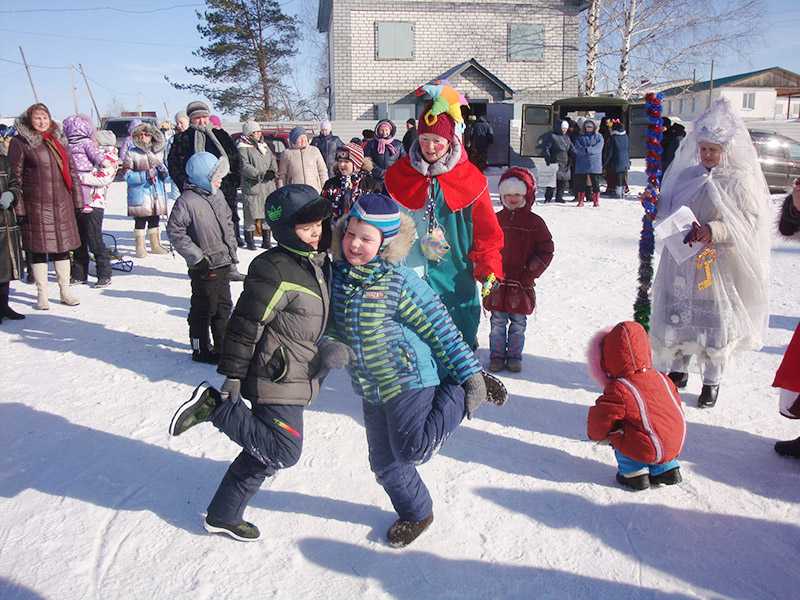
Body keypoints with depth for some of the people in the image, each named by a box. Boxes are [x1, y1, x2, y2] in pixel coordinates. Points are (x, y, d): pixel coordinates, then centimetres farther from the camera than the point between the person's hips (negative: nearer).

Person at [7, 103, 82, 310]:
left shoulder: (59, 139, 14)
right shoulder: (20, 142, -1)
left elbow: (71, 172, 16)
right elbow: (15, 177, -4)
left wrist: (77, 200, 11)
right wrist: (18, 206, -10)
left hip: (62, 204, 4)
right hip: (36, 205, -4)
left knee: (62, 247, 9)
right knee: (39, 249, 2)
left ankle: (65, 291, 19)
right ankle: (42, 294, 12)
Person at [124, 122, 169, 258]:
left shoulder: (157, 152, 12)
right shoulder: (132, 153, -3)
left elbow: (165, 174, 18)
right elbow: (128, 175, -10)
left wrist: (162, 170, -6)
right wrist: (146, 175, -21)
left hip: (157, 193, 5)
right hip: (139, 194, -5)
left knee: (154, 219, 14)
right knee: (140, 220, 0)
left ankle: (155, 245, 25)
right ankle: (140, 247, 9)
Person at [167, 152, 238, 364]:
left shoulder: (218, 195, 7)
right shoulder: (187, 201, -16)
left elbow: (228, 222, 20)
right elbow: (175, 232, -15)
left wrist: (232, 248, 13)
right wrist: (197, 257, -17)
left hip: (223, 263, 8)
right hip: (204, 268, -8)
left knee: (223, 306, 16)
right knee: (204, 308, 3)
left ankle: (223, 346, 30)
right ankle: (201, 349, 18)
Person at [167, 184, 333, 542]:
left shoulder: (319, 263, 8)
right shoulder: (274, 270, -21)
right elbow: (245, 325, -19)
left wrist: (329, 350, 13)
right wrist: (232, 377, -16)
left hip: (295, 376, 9)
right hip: (278, 379, -9)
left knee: (264, 448, 16)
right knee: (283, 452, -7)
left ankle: (224, 515, 31)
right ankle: (214, 406, -1)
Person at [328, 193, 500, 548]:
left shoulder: (399, 282, -17)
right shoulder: (336, 276, -2)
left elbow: (440, 328, -13)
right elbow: (331, 325, 8)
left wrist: (470, 375, -14)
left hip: (409, 378, -6)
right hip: (370, 390, 6)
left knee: (411, 450, -19)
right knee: (385, 464, 14)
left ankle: (456, 396, 5)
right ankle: (416, 515, 40)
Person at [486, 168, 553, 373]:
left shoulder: (535, 222, -2)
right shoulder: (496, 219, 3)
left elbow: (546, 251, 0)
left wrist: (528, 275, -10)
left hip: (522, 284, -1)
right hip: (497, 281, 1)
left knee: (518, 324, 9)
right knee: (498, 322, 8)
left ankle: (514, 356, 22)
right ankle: (497, 356, 19)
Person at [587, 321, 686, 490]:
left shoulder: (618, 390, -17)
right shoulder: (660, 378, 5)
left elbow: (601, 421, -14)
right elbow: (677, 405, 19)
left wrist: (595, 434, 11)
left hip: (649, 450, -7)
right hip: (676, 445, 8)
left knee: (615, 433, 8)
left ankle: (634, 472, 7)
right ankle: (666, 468, 26)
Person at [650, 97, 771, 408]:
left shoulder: (741, 181, -6)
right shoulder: (688, 175, 6)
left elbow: (750, 223, -11)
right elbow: (666, 210, 14)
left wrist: (712, 231, -25)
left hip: (720, 265, -4)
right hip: (683, 262, 4)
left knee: (716, 321, 4)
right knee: (676, 316, 10)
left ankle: (712, 381, 23)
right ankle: (678, 371, 32)